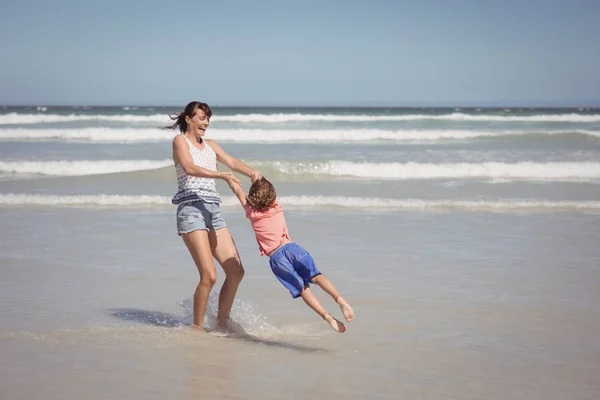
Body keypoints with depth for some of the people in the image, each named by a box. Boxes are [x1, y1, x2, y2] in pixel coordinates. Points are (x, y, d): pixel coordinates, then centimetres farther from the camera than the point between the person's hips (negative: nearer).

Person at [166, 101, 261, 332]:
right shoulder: (180, 141, 2)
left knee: (236, 271, 2)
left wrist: (251, 172, -14)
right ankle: (197, 327, -1)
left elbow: (232, 162, 8)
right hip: (191, 210, -7)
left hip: (213, 211, 7)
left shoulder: (210, 145, 22)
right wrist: (223, 176, -28)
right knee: (209, 275, -15)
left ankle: (222, 323, 15)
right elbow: (190, 168, -16)